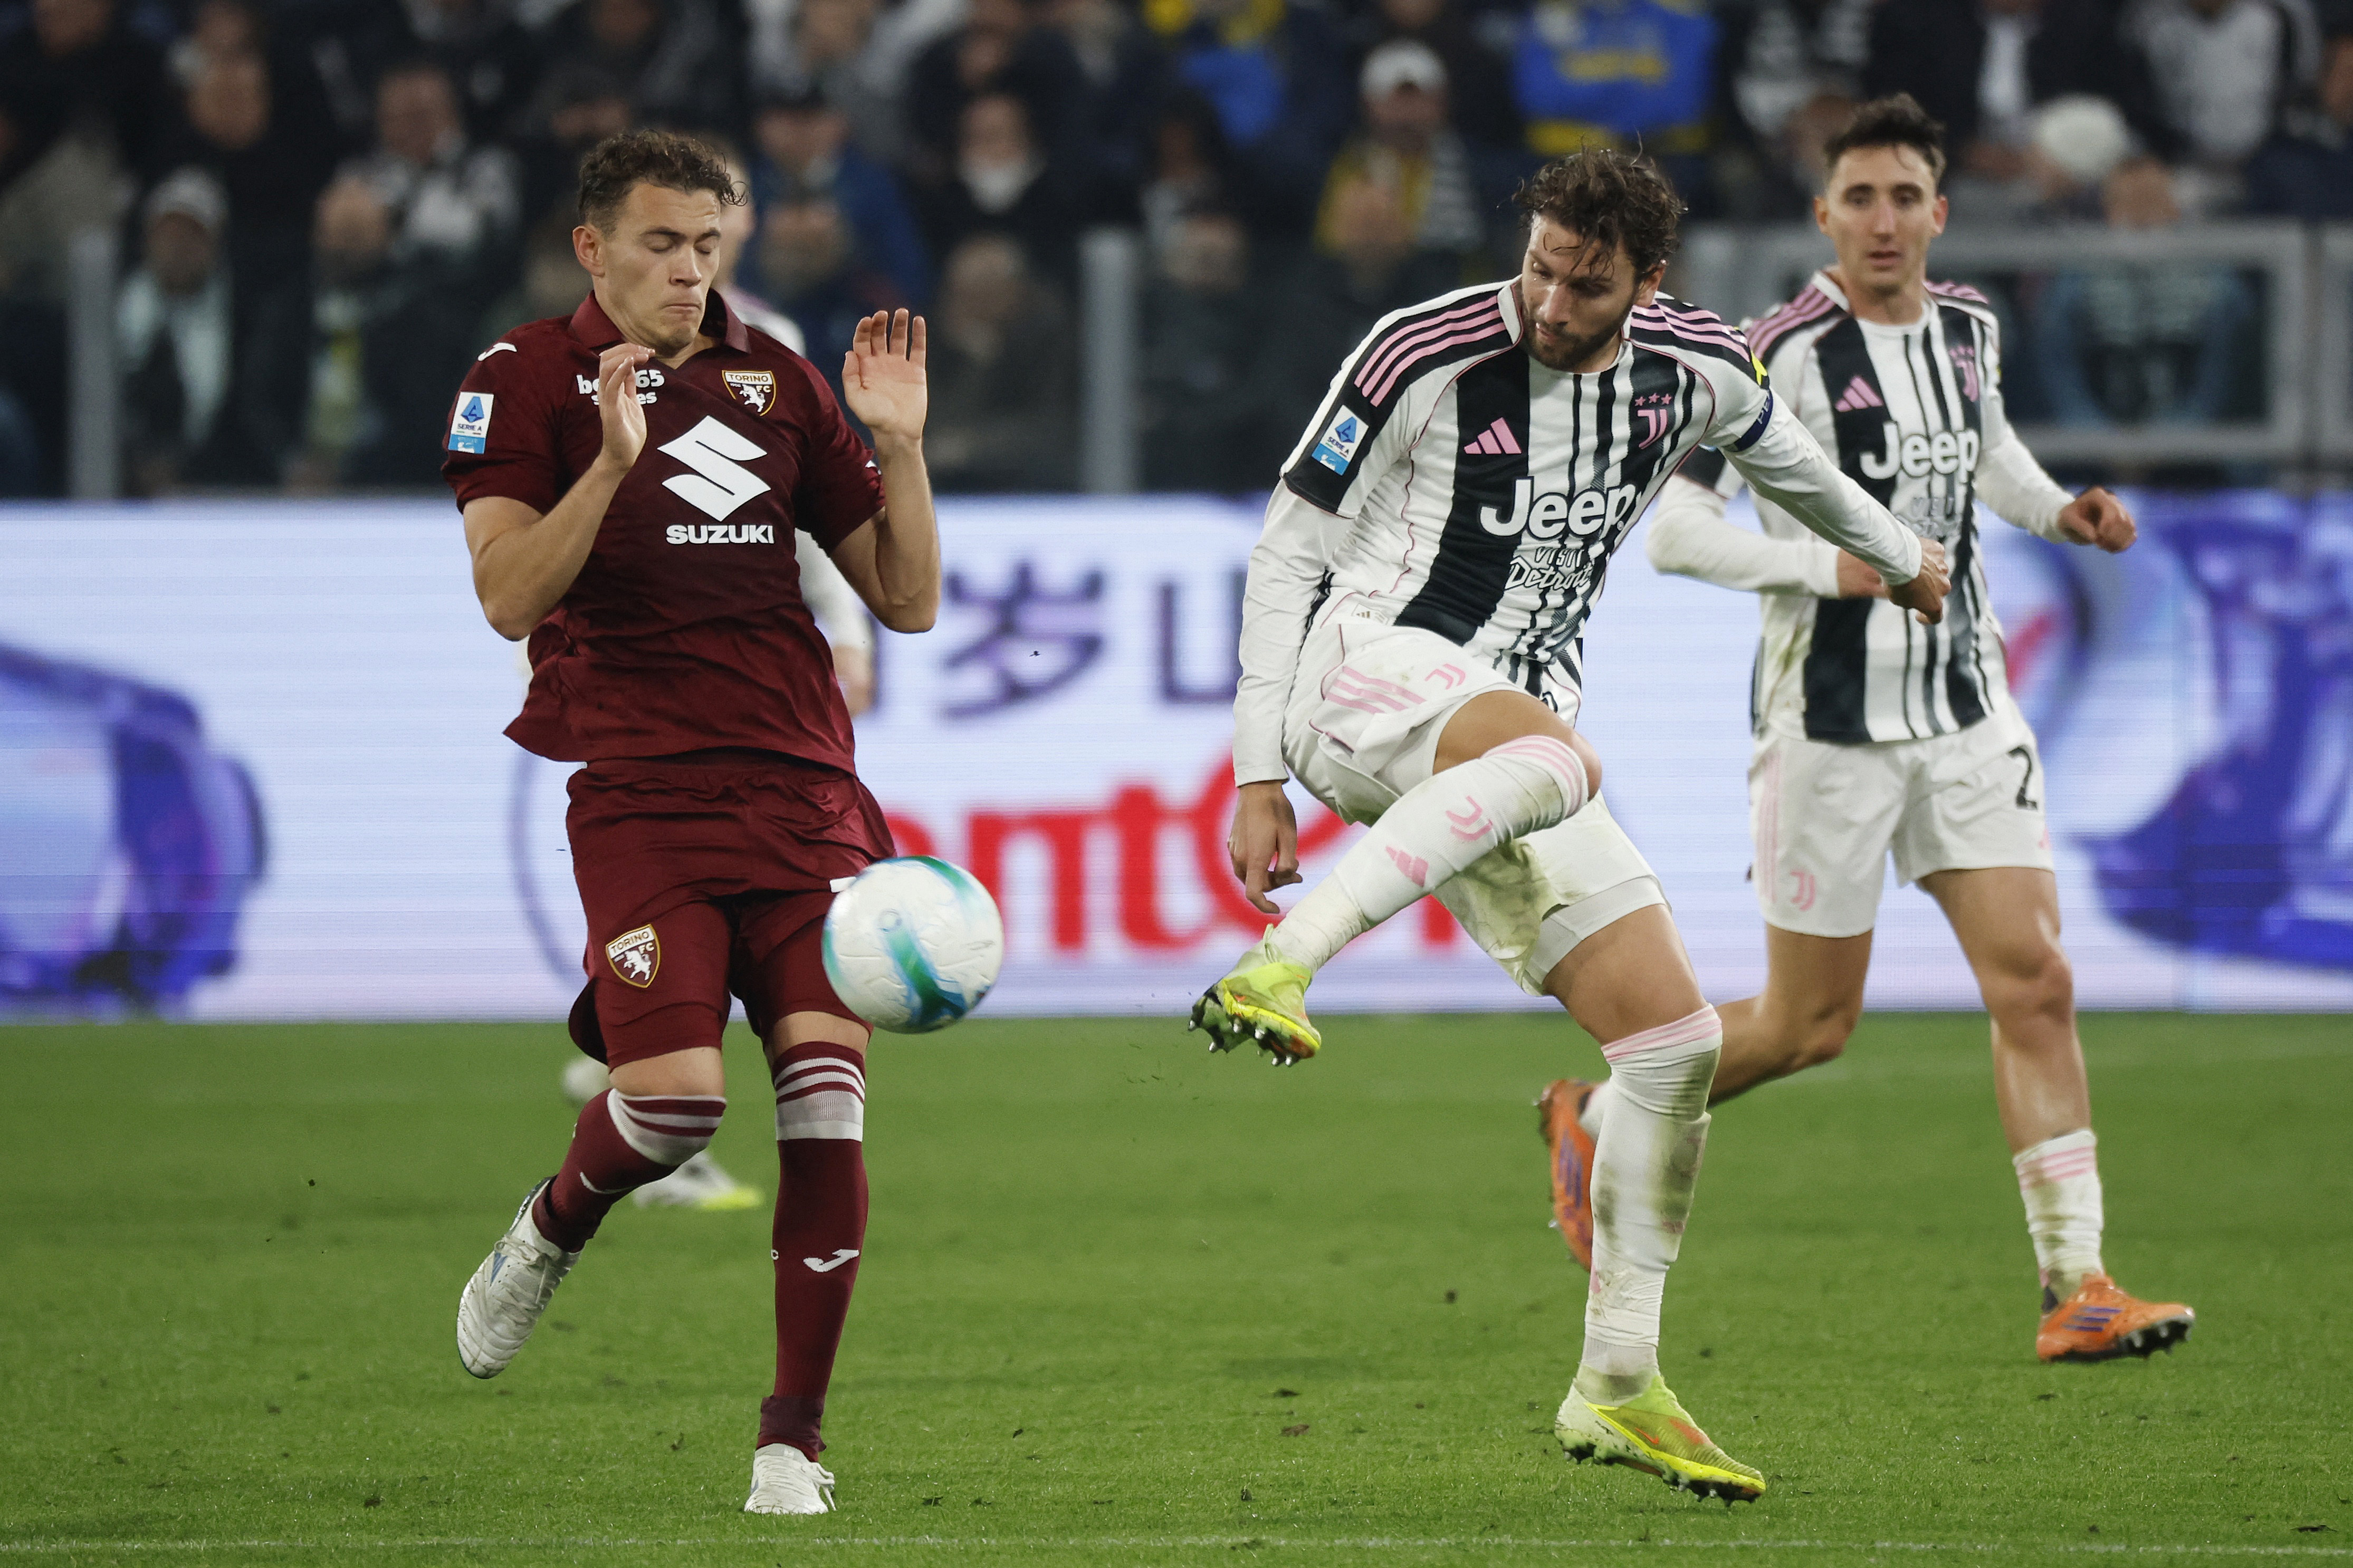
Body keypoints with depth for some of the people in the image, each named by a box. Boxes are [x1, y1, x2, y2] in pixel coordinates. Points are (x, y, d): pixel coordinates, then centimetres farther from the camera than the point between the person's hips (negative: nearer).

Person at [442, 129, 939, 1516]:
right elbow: (509, 596, -9)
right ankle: (551, 1233, 16)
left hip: (804, 796, 4)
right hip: (640, 795, -4)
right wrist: (611, 461, -21)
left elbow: (908, 599, 16)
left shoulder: (776, 378, 16)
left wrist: (900, 445, 1)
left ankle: (795, 1441, 0)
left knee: (827, 1103, -11)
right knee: (675, 1088, -20)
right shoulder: (528, 378, 4)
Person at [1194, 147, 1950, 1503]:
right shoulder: (1427, 356, -9)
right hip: (1370, 668, -6)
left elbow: (1784, 459, 31)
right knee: (1553, 756, -42)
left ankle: (1617, 1389, 7)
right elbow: (1291, 552, -2)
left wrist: (1898, 554, 48)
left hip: (1510, 749, 6)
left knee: (1677, 1045, -2)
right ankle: (1274, 972, -50)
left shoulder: (1696, 370, 6)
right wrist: (1261, 771, -6)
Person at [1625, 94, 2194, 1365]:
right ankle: (1596, 1122, 29)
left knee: (2034, 982, -6)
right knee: (1810, 1025, 3)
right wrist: (1833, 566, -24)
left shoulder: (1967, 328, 6)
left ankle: (2076, 1292, -5)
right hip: (1829, 722, -5)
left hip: (1965, 708, 5)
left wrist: (2057, 510, 9)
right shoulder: (1786, 354, -14)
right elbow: (1673, 530, -15)